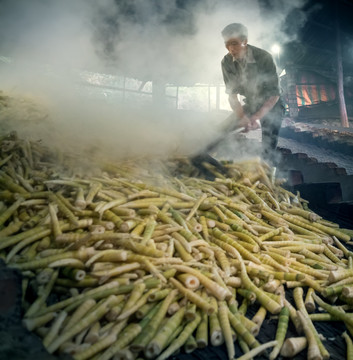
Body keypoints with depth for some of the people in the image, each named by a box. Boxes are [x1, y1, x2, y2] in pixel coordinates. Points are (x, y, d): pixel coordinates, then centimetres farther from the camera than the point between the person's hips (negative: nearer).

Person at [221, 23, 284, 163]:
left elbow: (274, 95, -24)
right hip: (250, 104, 5)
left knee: (267, 149, -20)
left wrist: (255, 118, -36)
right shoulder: (227, 62, -13)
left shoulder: (264, 57, -26)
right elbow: (232, 94, -12)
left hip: (271, 105, -5)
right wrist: (242, 117, -29)